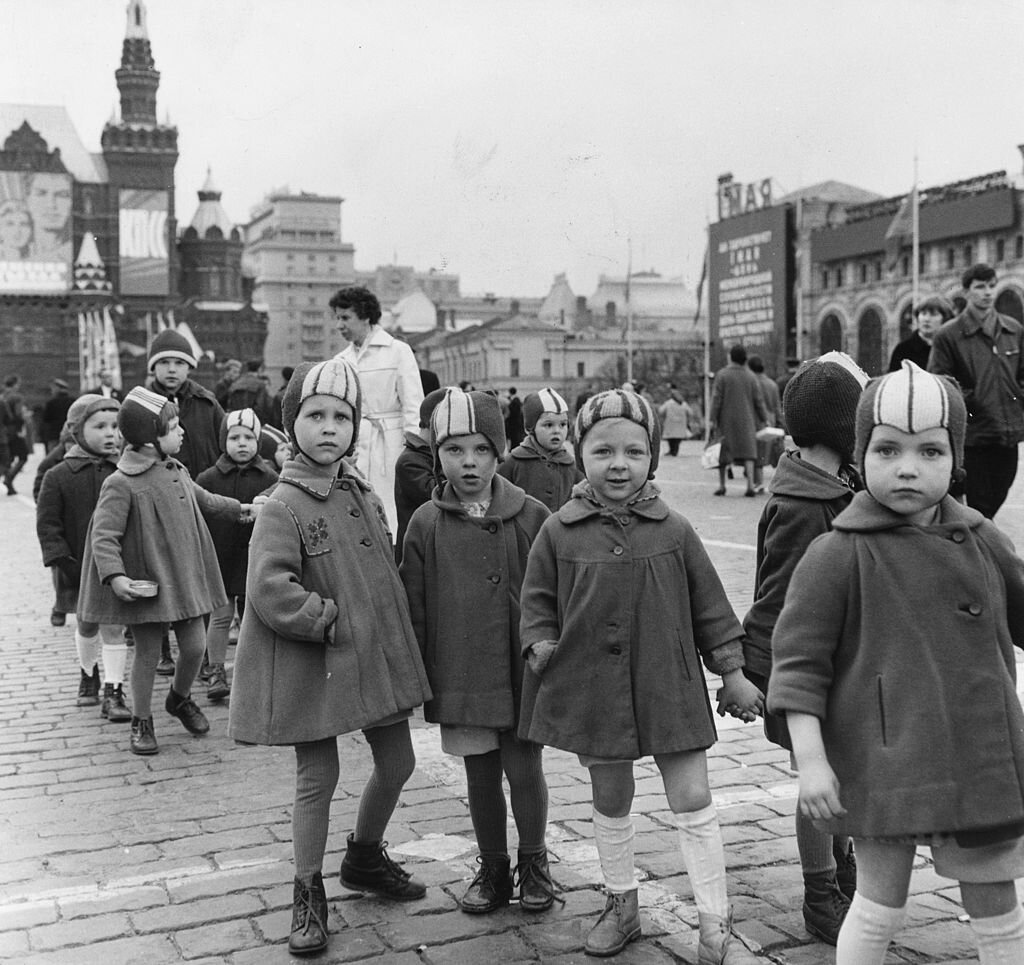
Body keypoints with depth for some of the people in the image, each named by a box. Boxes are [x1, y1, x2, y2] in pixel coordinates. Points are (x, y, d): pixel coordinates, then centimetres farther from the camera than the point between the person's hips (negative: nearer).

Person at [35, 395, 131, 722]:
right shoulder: (59, 476, -6)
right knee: (87, 624, 18)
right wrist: (62, 560, -13)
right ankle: (88, 674, 42)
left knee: (112, 625, -2)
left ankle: (112, 692, 3)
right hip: (79, 568, 1)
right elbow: (47, 523, -6)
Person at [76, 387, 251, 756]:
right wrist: (114, 576, -32)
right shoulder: (121, 484, -18)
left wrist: (237, 508, 38)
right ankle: (141, 722, 21)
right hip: (146, 583, -6)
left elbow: (203, 499, 27)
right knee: (147, 653, 4)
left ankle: (180, 699, 36)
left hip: (185, 578, 6)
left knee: (194, 646, 8)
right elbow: (103, 535, -21)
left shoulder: (176, 471, 6)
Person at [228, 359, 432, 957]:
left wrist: (390, 631, 7)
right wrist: (332, 620, -21)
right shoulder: (283, 507, -16)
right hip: (312, 663, -7)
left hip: (377, 655, 7)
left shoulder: (365, 497, 6)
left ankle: (366, 858, 39)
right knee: (318, 778, 2)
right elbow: (270, 591, -26)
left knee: (397, 762, 15)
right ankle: (309, 893, 20)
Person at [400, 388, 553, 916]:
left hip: (524, 671, -1)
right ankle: (492, 868, 31)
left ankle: (533, 862, 29)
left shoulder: (531, 517, -5)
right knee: (480, 774, 13)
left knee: (524, 769, 5)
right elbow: (415, 606, 3)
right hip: (461, 673, 1)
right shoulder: (426, 524, -2)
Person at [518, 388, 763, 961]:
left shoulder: (674, 531, -4)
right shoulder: (559, 533, -5)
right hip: (592, 687, 1)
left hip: (668, 684, -1)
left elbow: (709, 605, 3)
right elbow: (539, 599, 8)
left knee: (694, 801, 1)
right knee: (610, 801, 16)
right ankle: (622, 905, 37)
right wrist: (540, 644, -6)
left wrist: (732, 670, 5)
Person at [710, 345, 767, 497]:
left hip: (726, 420, -2)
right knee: (748, 450, 2)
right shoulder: (750, 376, 2)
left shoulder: (722, 375, -7)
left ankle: (721, 485, 14)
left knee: (723, 452, 10)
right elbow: (758, 400, 3)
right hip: (746, 421, 2)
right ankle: (750, 485, -10)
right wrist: (764, 419, 12)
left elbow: (716, 399, -10)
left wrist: (713, 420, -7)